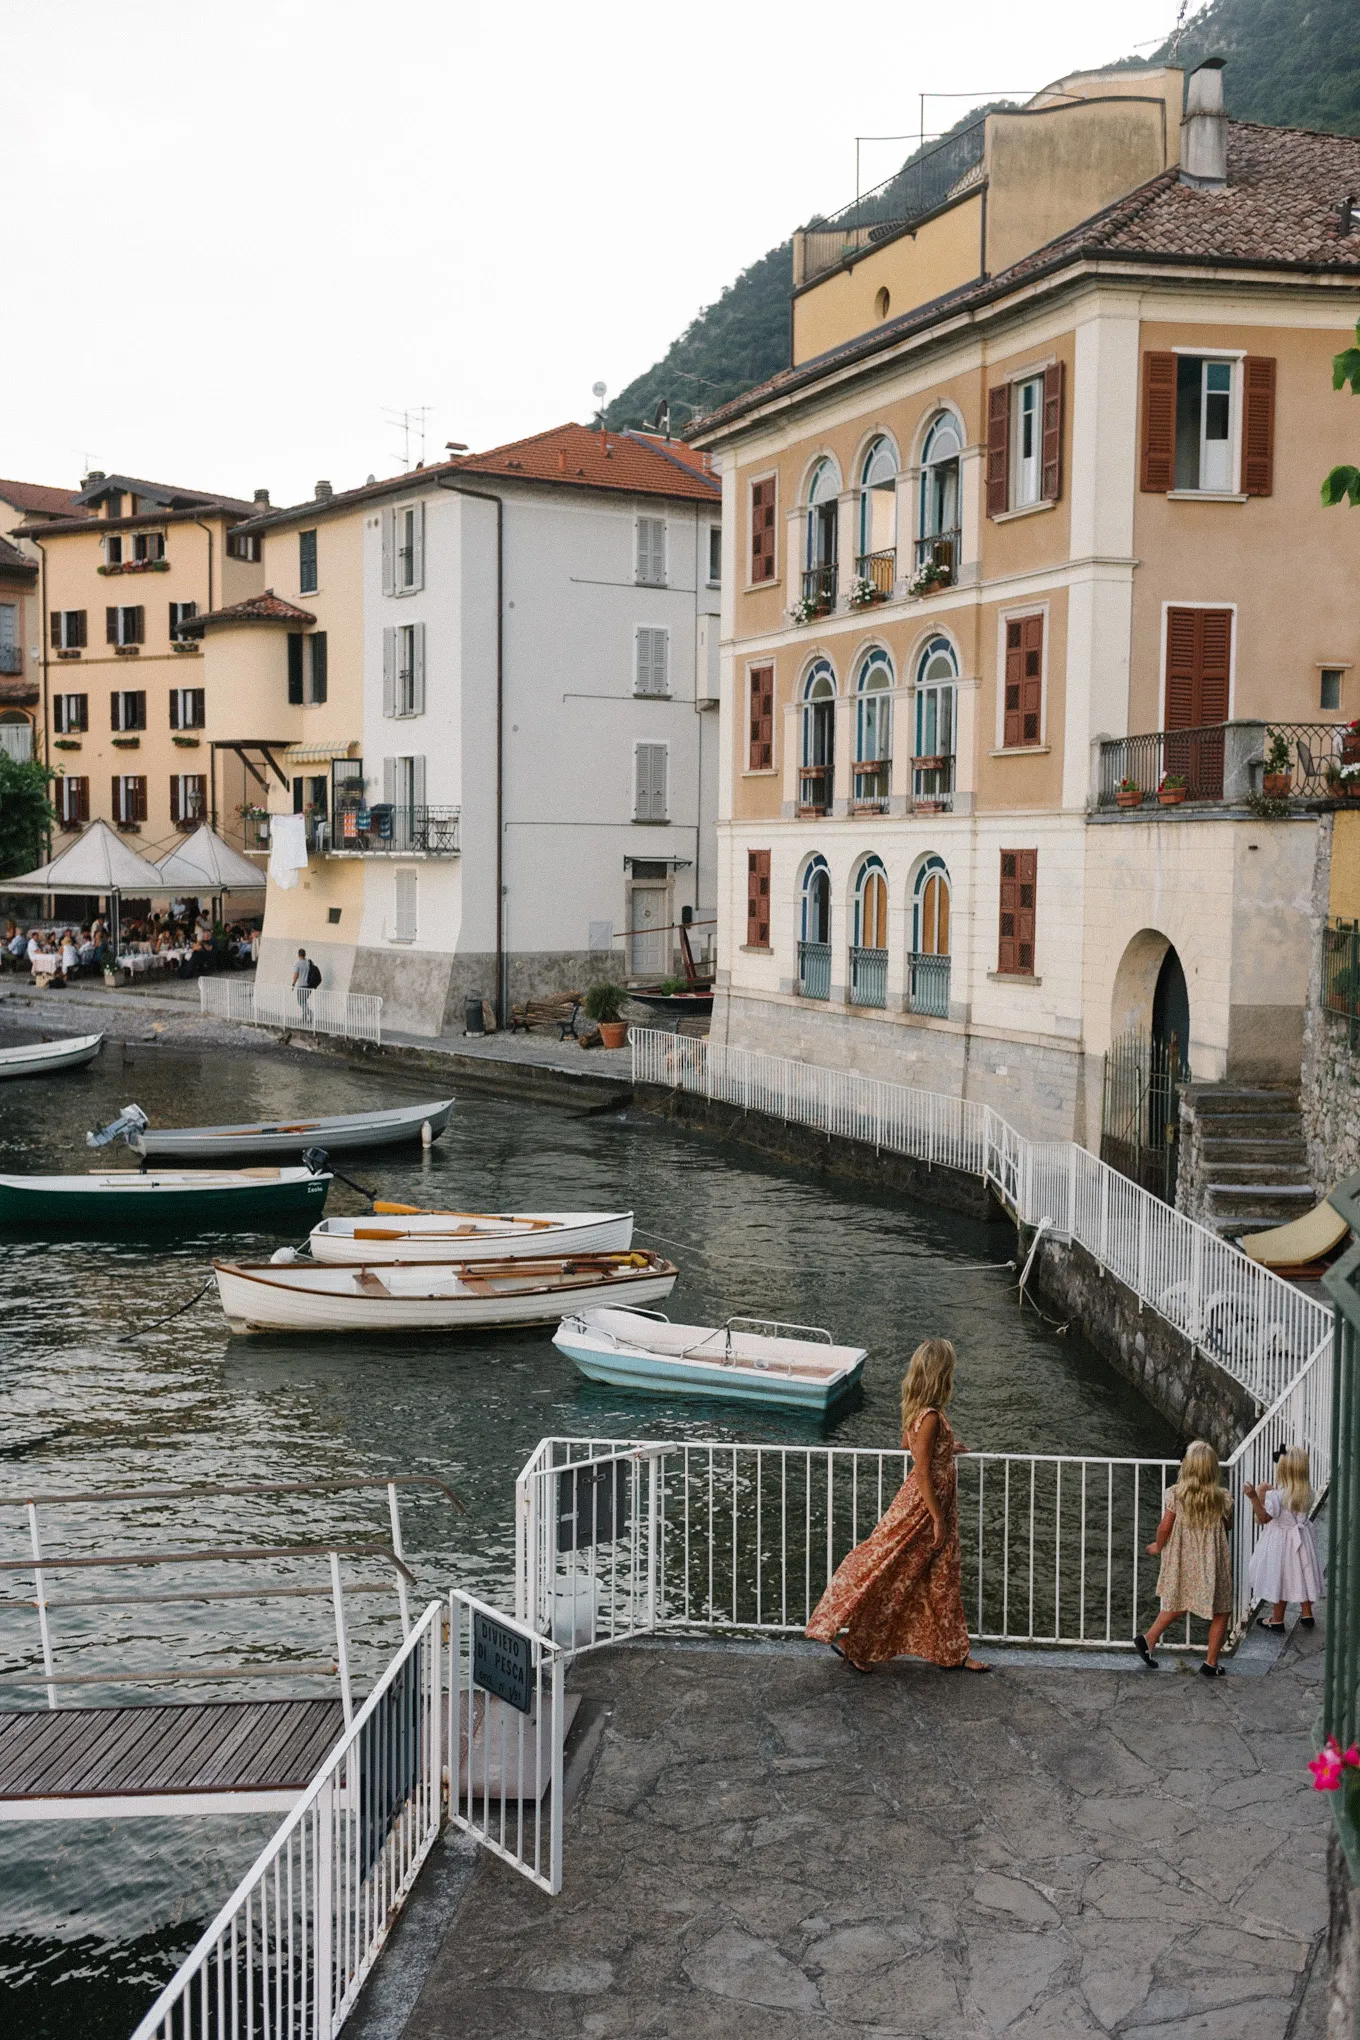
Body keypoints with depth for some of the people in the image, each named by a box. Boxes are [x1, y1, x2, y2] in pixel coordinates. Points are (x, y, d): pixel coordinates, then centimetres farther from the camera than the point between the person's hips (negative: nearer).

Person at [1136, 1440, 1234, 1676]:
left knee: (1178, 1605, 24)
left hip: (1182, 1561, 3)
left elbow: (1165, 1526, -8)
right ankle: (1211, 1663, 17)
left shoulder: (1177, 1494, -14)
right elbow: (1226, 1528, 1)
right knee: (1221, 1612, 15)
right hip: (1212, 1563, -3)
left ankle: (1148, 1639, 19)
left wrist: (1158, 1546, 11)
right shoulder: (1222, 1497, -15)